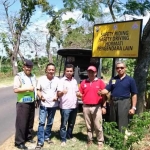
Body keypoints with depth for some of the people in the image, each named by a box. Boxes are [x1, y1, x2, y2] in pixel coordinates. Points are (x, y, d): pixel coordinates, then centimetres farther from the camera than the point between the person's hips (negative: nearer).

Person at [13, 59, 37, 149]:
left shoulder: (33, 76, 10)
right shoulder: (19, 76, -9)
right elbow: (16, 90, -16)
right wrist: (28, 88, -20)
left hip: (32, 103, 6)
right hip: (22, 103, -6)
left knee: (30, 122, 15)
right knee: (21, 123, -2)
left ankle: (28, 137, 31)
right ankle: (19, 142, 7)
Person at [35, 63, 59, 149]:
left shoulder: (57, 80, -1)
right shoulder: (41, 79, -5)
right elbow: (38, 90, -1)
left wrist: (57, 97, -16)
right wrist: (40, 96, -20)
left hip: (53, 105, 3)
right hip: (44, 104, -2)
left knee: (50, 123, 15)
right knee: (41, 122, -9)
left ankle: (47, 137, 33)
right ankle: (40, 141, -3)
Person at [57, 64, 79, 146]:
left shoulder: (74, 81, 10)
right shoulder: (62, 81, -9)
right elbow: (58, 94, -16)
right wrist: (62, 92, -39)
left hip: (74, 106, 6)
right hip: (65, 107, -6)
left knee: (71, 123, 18)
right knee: (64, 124, 1)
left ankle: (69, 136, 35)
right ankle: (63, 139, 13)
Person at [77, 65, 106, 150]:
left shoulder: (100, 82, 1)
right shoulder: (84, 82, 10)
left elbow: (104, 95, 0)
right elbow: (81, 95, 14)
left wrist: (104, 106, -4)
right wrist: (78, 94, -8)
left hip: (97, 107, -3)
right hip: (86, 107, 3)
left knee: (98, 126, -2)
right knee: (89, 126, 12)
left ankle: (100, 142, 7)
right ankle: (90, 140, 22)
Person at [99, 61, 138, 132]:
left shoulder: (130, 80, 0)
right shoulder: (113, 79, 11)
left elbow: (134, 94, -2)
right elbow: (107, 89, 5)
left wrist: (133, 107, -8)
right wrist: (102, 92, -18)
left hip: (124, 103, -4)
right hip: (113, 103, 5)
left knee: (122, 126, -3)